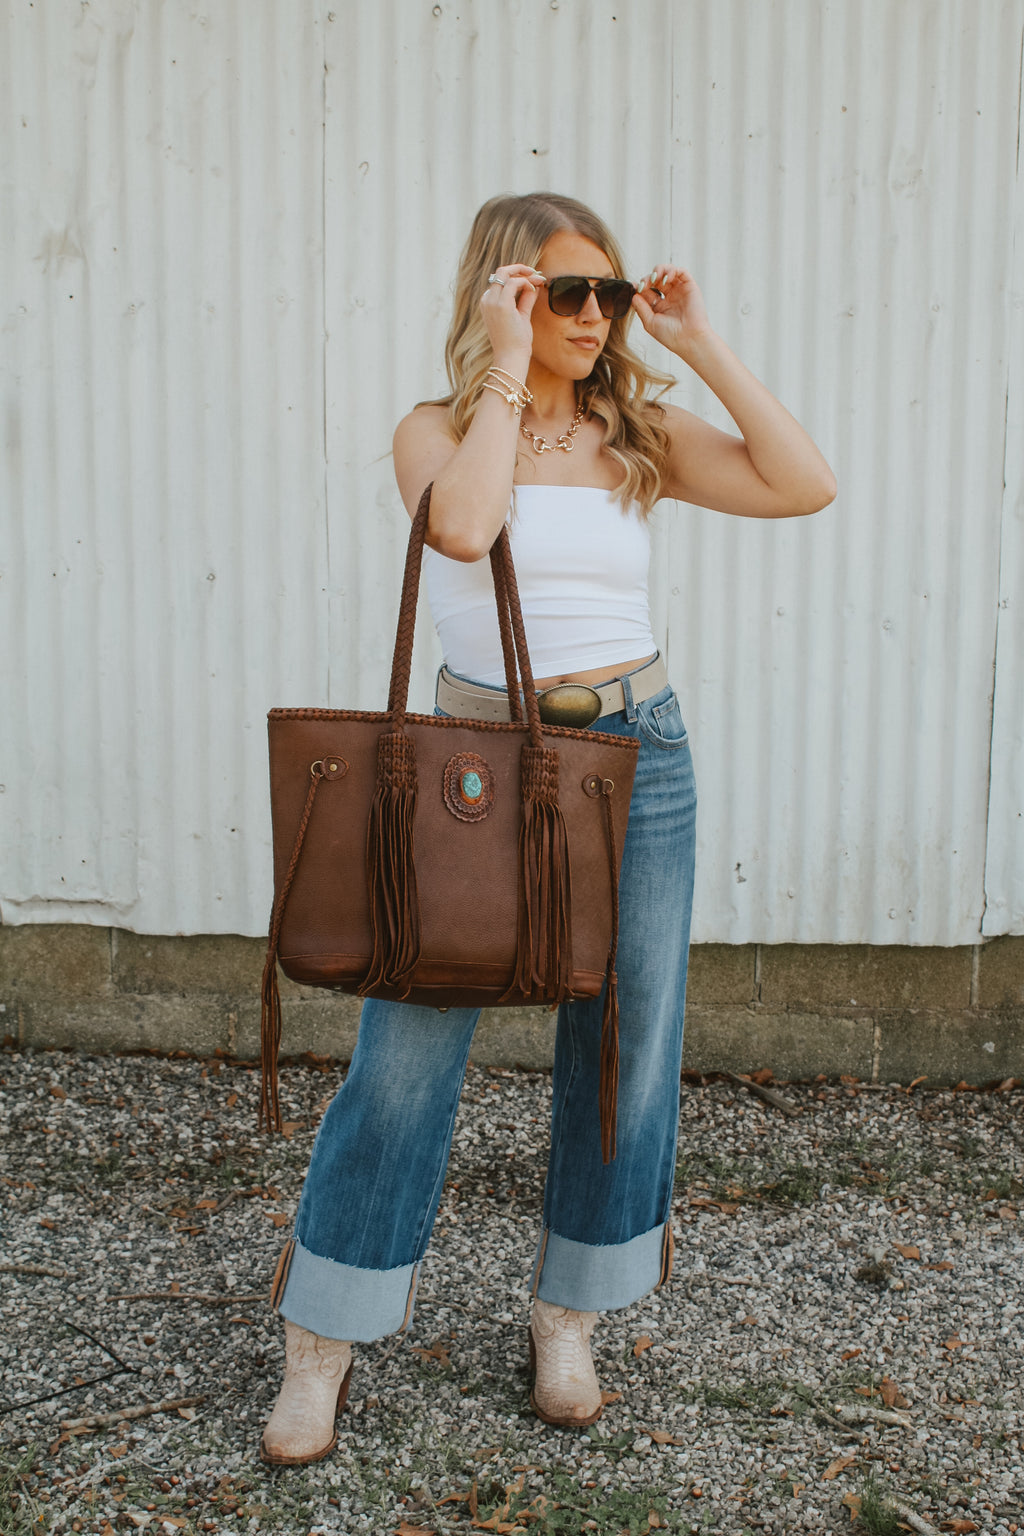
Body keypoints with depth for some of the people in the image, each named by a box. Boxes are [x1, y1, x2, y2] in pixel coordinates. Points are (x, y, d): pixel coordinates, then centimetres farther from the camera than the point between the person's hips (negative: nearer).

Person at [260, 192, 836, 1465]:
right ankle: (321, 1345, 13)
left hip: (635, 753, 3)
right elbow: (463, 526, -23)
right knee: (405, 1055, -3)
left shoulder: (639, 433, 7)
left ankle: (567, 1320, 28)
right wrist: (507, 364, -15)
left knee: (624, 1049, 8)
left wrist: (702, 350, -4)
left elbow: (805, 486, -4)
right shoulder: (436, 430, 0)